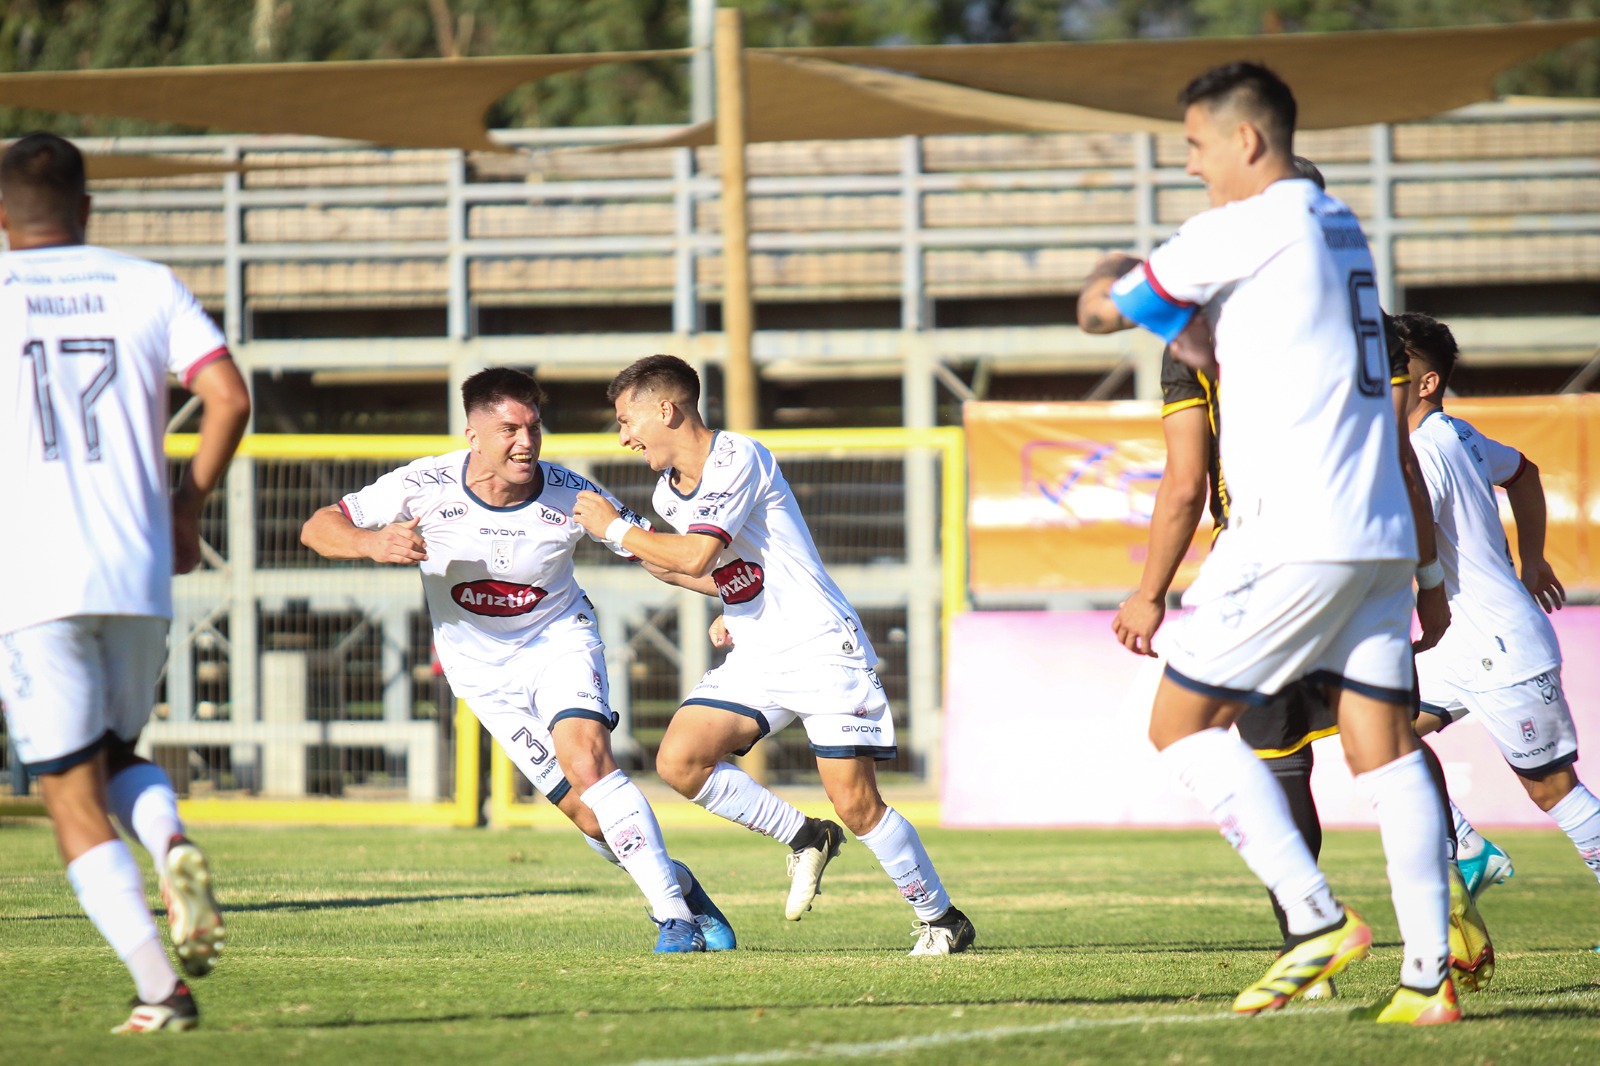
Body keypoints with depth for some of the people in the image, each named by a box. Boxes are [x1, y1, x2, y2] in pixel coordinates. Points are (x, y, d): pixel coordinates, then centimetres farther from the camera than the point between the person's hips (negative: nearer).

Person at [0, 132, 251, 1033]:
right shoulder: (147, 286, 9)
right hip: (140, 574, 3)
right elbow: (230, 398, -1)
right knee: (119, 755, 24)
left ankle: (161, 987, -12)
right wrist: (190, 505, 12)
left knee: (76, 800, 2)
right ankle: (173, 846, -10)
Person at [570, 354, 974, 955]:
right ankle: (804, 839, 6)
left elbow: (697, 555, -26)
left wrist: (616, 529, -13)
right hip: (755, 660, 8)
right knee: (679, 759, -12)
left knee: (856, 805, -12)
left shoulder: (737, 460, -16)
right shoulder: (669, 492, 11)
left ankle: (942, 920, 6)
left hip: (822, 651, -8)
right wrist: (730, 610, 5)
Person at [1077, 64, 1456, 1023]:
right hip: (1382, 531, 8)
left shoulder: (1250, 226, -8)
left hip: (1296, 536, -8)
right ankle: (1430, 974, -3)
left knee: (1183, 722, 0)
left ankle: (1316, 917, -10)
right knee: (1385, 745, 5)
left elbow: (1103, 310, 2)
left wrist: (1110, 281, 22)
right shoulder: (1341, 229, 18)